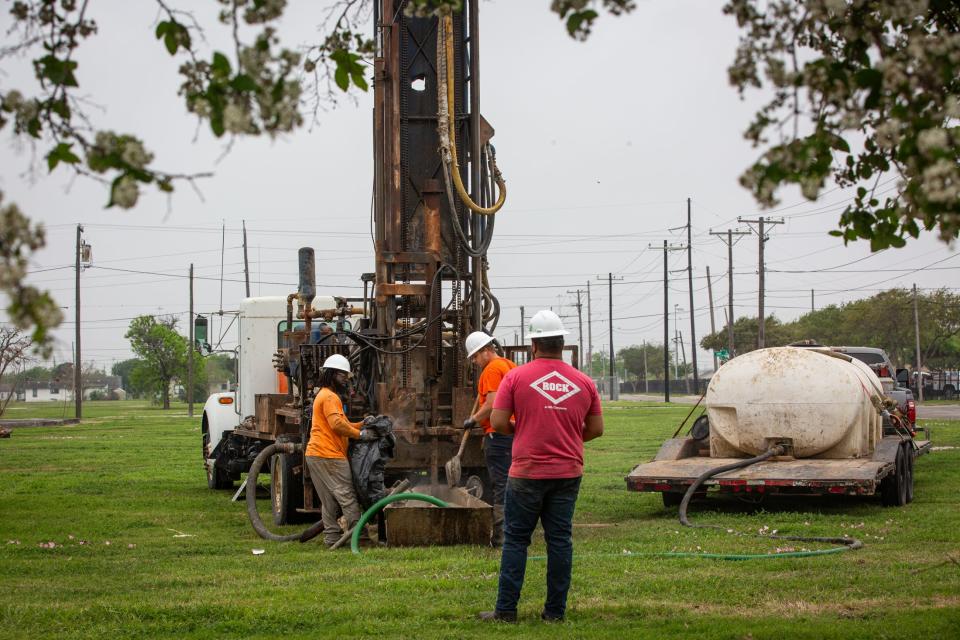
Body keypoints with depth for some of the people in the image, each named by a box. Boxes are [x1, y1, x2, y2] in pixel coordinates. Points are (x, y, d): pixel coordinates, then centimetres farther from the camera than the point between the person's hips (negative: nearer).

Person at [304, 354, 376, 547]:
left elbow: (343, 425, 23)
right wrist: (361, 434, -15)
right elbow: (337, 424, -21)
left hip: (316, 455, 11)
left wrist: (363, 425, 11)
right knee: (346, 496, -9)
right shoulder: (330, 397, -9)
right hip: (329, 455, -11)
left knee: (330, 500, 10)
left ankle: (332, 536, 11)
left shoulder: (325, 395, 26)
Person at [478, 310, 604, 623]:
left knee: (516, 539, 5)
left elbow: (498, 422, -8)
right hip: (568, 472, 2)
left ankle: (506, 610, 4)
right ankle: (555, 610, 10)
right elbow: (596, 429, 7)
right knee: (560, 539, 8)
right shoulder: (584, 382, 1)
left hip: (527, 471, -2)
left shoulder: (516, 377, -7)